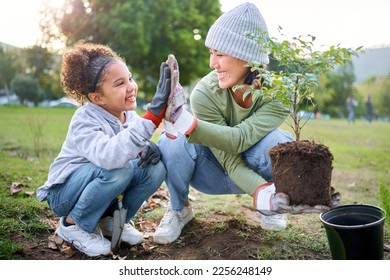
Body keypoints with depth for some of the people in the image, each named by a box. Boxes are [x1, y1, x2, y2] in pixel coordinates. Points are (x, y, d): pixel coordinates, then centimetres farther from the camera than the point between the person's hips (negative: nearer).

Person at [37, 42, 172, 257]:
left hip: (97, 184, 6)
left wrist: (150, 148, -22)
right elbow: (109, 156, -49)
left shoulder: (129, 114, -6)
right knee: (118, 169, -35)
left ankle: (112, 220, 6)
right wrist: (153, 115, -56)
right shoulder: (85, 120, -29)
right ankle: (72, 224, -9)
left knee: (155, 167, -15)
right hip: (65, 192, -6)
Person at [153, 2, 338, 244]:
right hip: (215, 174, 0)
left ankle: (273, 209, -4)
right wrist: (263, 193, -49)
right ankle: (179, 209, -2)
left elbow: (238, 140, -39)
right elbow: (229, 160, -30)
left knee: (277, 142, -34)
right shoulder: (204, 94, -28)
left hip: (253, 170, 0)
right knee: (172, 142, -31)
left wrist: (184, 122, -54)